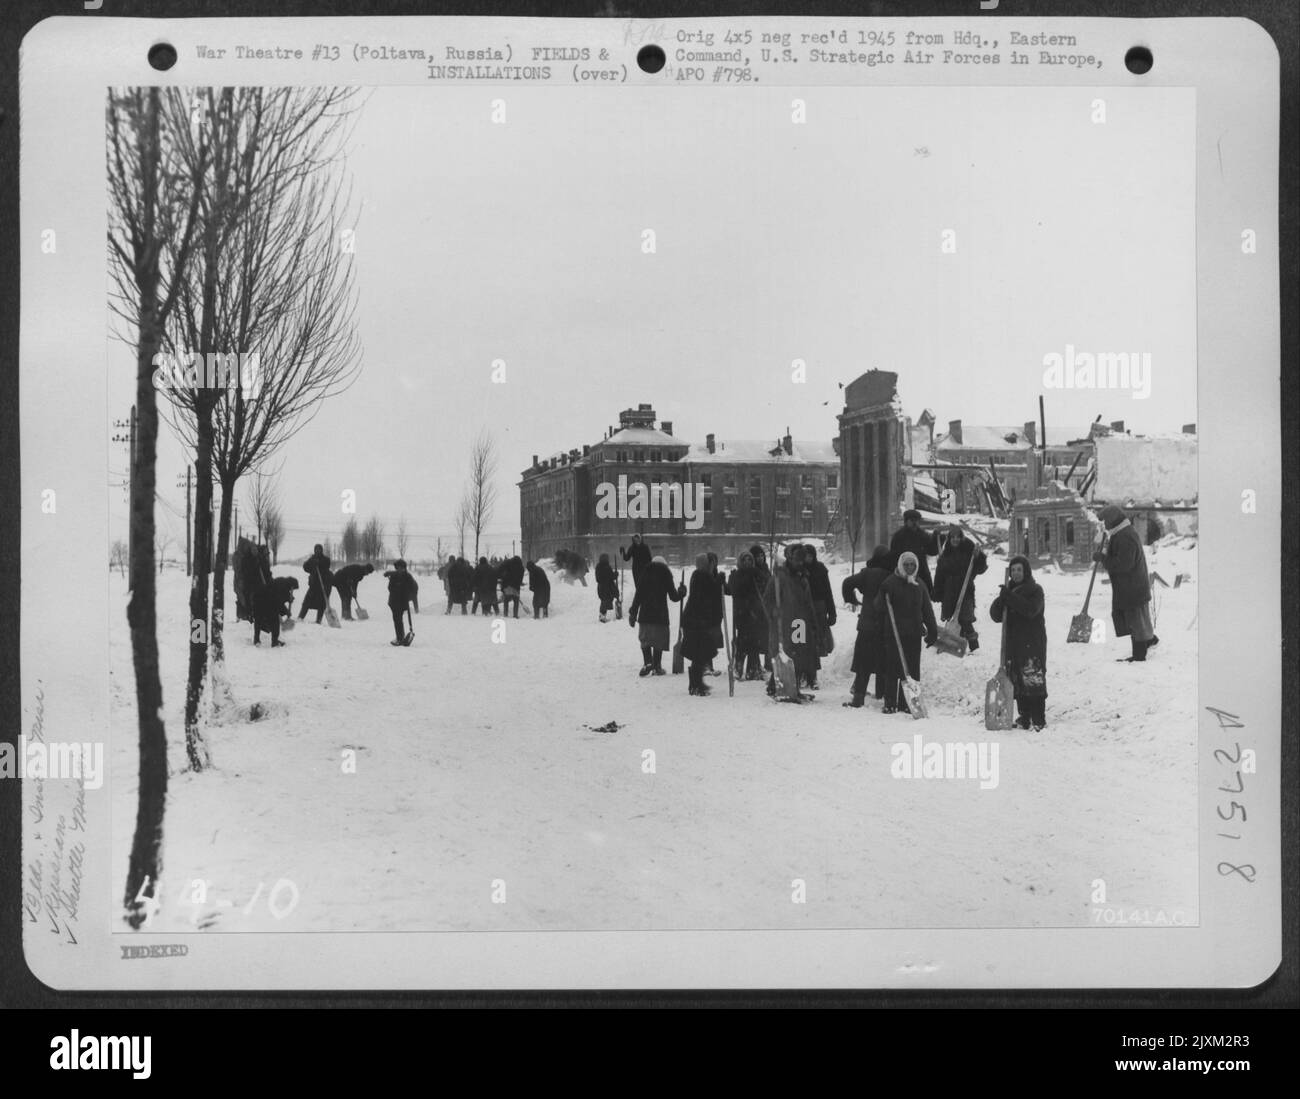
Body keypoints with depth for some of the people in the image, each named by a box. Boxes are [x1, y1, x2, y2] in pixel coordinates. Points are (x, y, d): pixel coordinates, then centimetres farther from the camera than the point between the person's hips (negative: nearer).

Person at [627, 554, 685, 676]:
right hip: (660, 615, -1)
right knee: (659, 640, 7)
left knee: (645, 639, 10)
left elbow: (638, 595, 0)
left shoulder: (645, 574, 4)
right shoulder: (666, 575, 1)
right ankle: (656, 667, 5)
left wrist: (633, 613, 4)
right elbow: (674, 597, 3)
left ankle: (647, 663, -8)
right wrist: (682, 592, 25)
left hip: (645, 614, 1)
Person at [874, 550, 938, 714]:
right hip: (894, 633, -4)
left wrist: (932, 631, 13)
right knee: (893, 669, -1)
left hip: (914, 634, 4)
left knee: (912, 669, 5)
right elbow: (879, 606, -3)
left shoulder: (919, 584, 11)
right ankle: (890, 703, 5)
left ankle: (906, 703, 12)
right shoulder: (890, 583, -3)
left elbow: (927, 609, 16)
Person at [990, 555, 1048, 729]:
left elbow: (1031, 610, -20)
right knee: (1017, 681, 7)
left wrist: (1010, 597, -21)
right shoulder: (1008, 590, 15)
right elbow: (995, 616, 7)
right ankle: (1024, 717, 15)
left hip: (1033, 643, -6)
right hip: (1013, 642, 6)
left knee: (1034, 679, -10)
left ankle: (1038, 719, -9)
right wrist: (1001, 600, -12)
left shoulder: (1035, 590, -1)